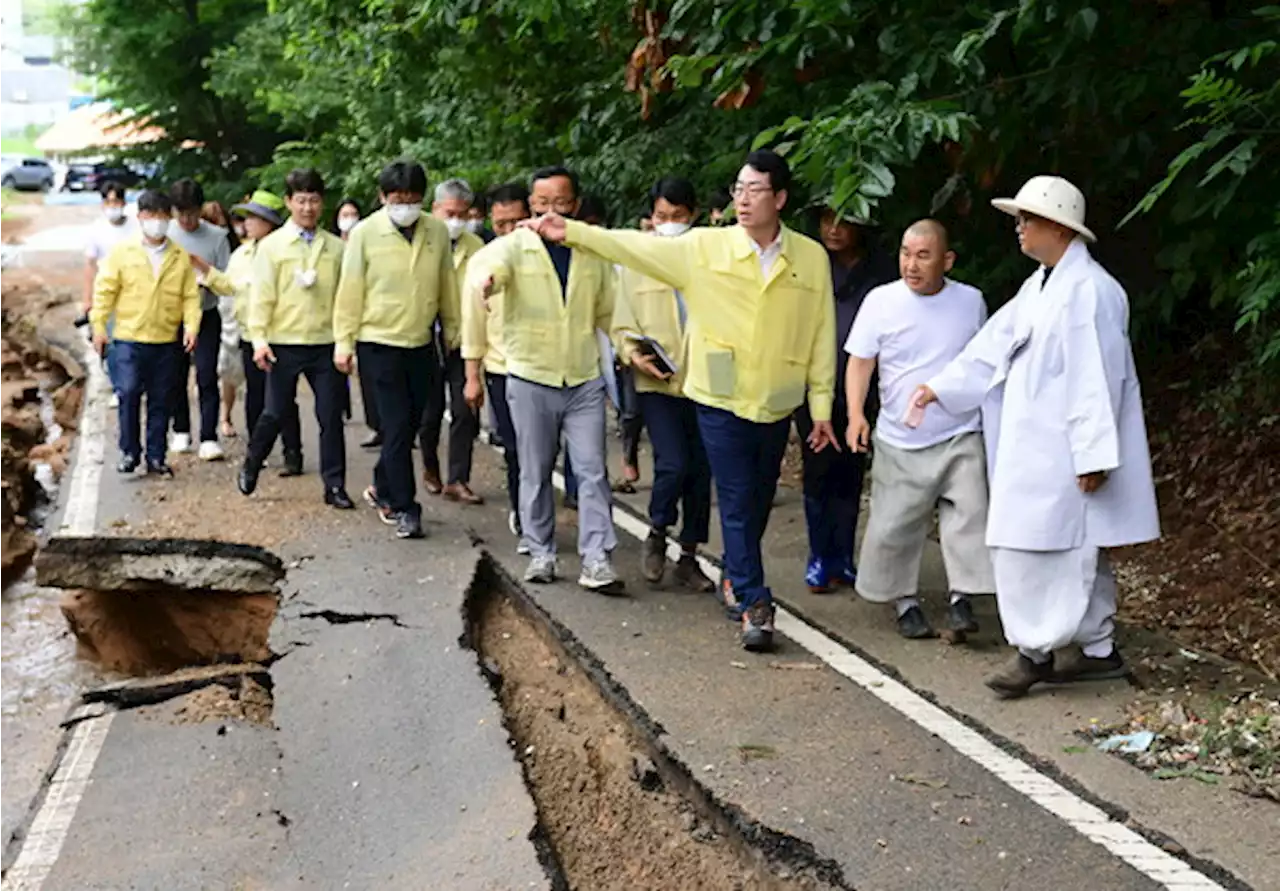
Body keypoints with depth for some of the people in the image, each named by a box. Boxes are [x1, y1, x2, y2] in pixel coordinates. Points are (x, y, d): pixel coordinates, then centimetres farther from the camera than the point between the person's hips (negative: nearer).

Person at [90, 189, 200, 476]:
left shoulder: (181, 256, 6)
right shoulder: (122, 251, 2)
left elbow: (191, 295, 5)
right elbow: (105, 290, 3)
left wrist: (191, 326, -7)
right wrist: (98, 326, -2)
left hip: (167, 341, 2)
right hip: (129, 337, -2)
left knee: (160, 401, 6)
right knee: (129, 393, -10)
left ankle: (156, 458, 15)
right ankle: (129, 453, 4)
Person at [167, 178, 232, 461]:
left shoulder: (217, 237, -3)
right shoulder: (166, 237, -1)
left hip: (206, 315, -2)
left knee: (207, 377, -9)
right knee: (177, 377, 11)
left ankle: (209, 438, -9)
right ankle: (181, 432, 26)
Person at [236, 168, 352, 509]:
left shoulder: (336, 247, 6)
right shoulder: (272, 245, 1)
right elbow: (261, 296, -2)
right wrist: (258, 338, -10)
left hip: (326, 343, 1)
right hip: (284, 343, -1)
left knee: (331, 416, 1)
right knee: (276, 413, 7)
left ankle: (334, 485, 8)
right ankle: (251, 465, 32)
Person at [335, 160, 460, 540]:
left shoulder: (438, 232, -2)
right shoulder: (365, 233, -9)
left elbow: (447, 287, 7)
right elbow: (350, 290, -4)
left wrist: (454, 335, 13)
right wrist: (343, 343, -2)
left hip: (421, 343, 4)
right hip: (378, 342, -4)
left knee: (410, 424, 11)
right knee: (397, 426, -5)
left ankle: (383, 489, 32)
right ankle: (404, 509, 1)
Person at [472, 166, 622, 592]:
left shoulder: (593, 251, 6)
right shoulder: (514, 246, -5)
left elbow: (608, 311, 18)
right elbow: (489, 268, -28)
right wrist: (483, 282, -51)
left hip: (584, 380, 2)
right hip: (530, 379, -2)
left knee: (592, 471, -3)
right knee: (535, 473, 8)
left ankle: (596, 561, -2)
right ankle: (541, 554, 20)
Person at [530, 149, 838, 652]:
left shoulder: (811, 258, 0)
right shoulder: (705, 247, -4)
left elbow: (821, 336, 3)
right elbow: (637, 248, -6)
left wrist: (822, 406, 3)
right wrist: (572, 233, -15)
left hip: (776, 405, 2)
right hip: (720, 402, -2)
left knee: (758, 503, 15)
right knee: (737, 503, -4)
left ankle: (735, 577, 37)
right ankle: (754, 605, 0)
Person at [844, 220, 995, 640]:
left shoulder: (970, 301, 1)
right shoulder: (881, 301, -5)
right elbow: (860, 362, -3)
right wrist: (856, 414, -18)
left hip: (961, 437, 1)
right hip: (900, 443, -1)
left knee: (968, 516, -9)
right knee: (894, 528, 2)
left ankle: (961, 598, 0)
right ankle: (905, 602, 19)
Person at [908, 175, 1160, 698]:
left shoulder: (1088, 291, -17)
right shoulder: (1039, 285, 13)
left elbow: (1097, 380, -20)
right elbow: (996, 344, 16)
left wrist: (1093, 454, -21)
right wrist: (940, 388, 9)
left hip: (1062, 452, -10)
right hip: (1032, 445, 10)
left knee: (1033, 546, -6)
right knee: (1076, 550, 14)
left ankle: (1036, 651, 6)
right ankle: (1099, 650, 23)